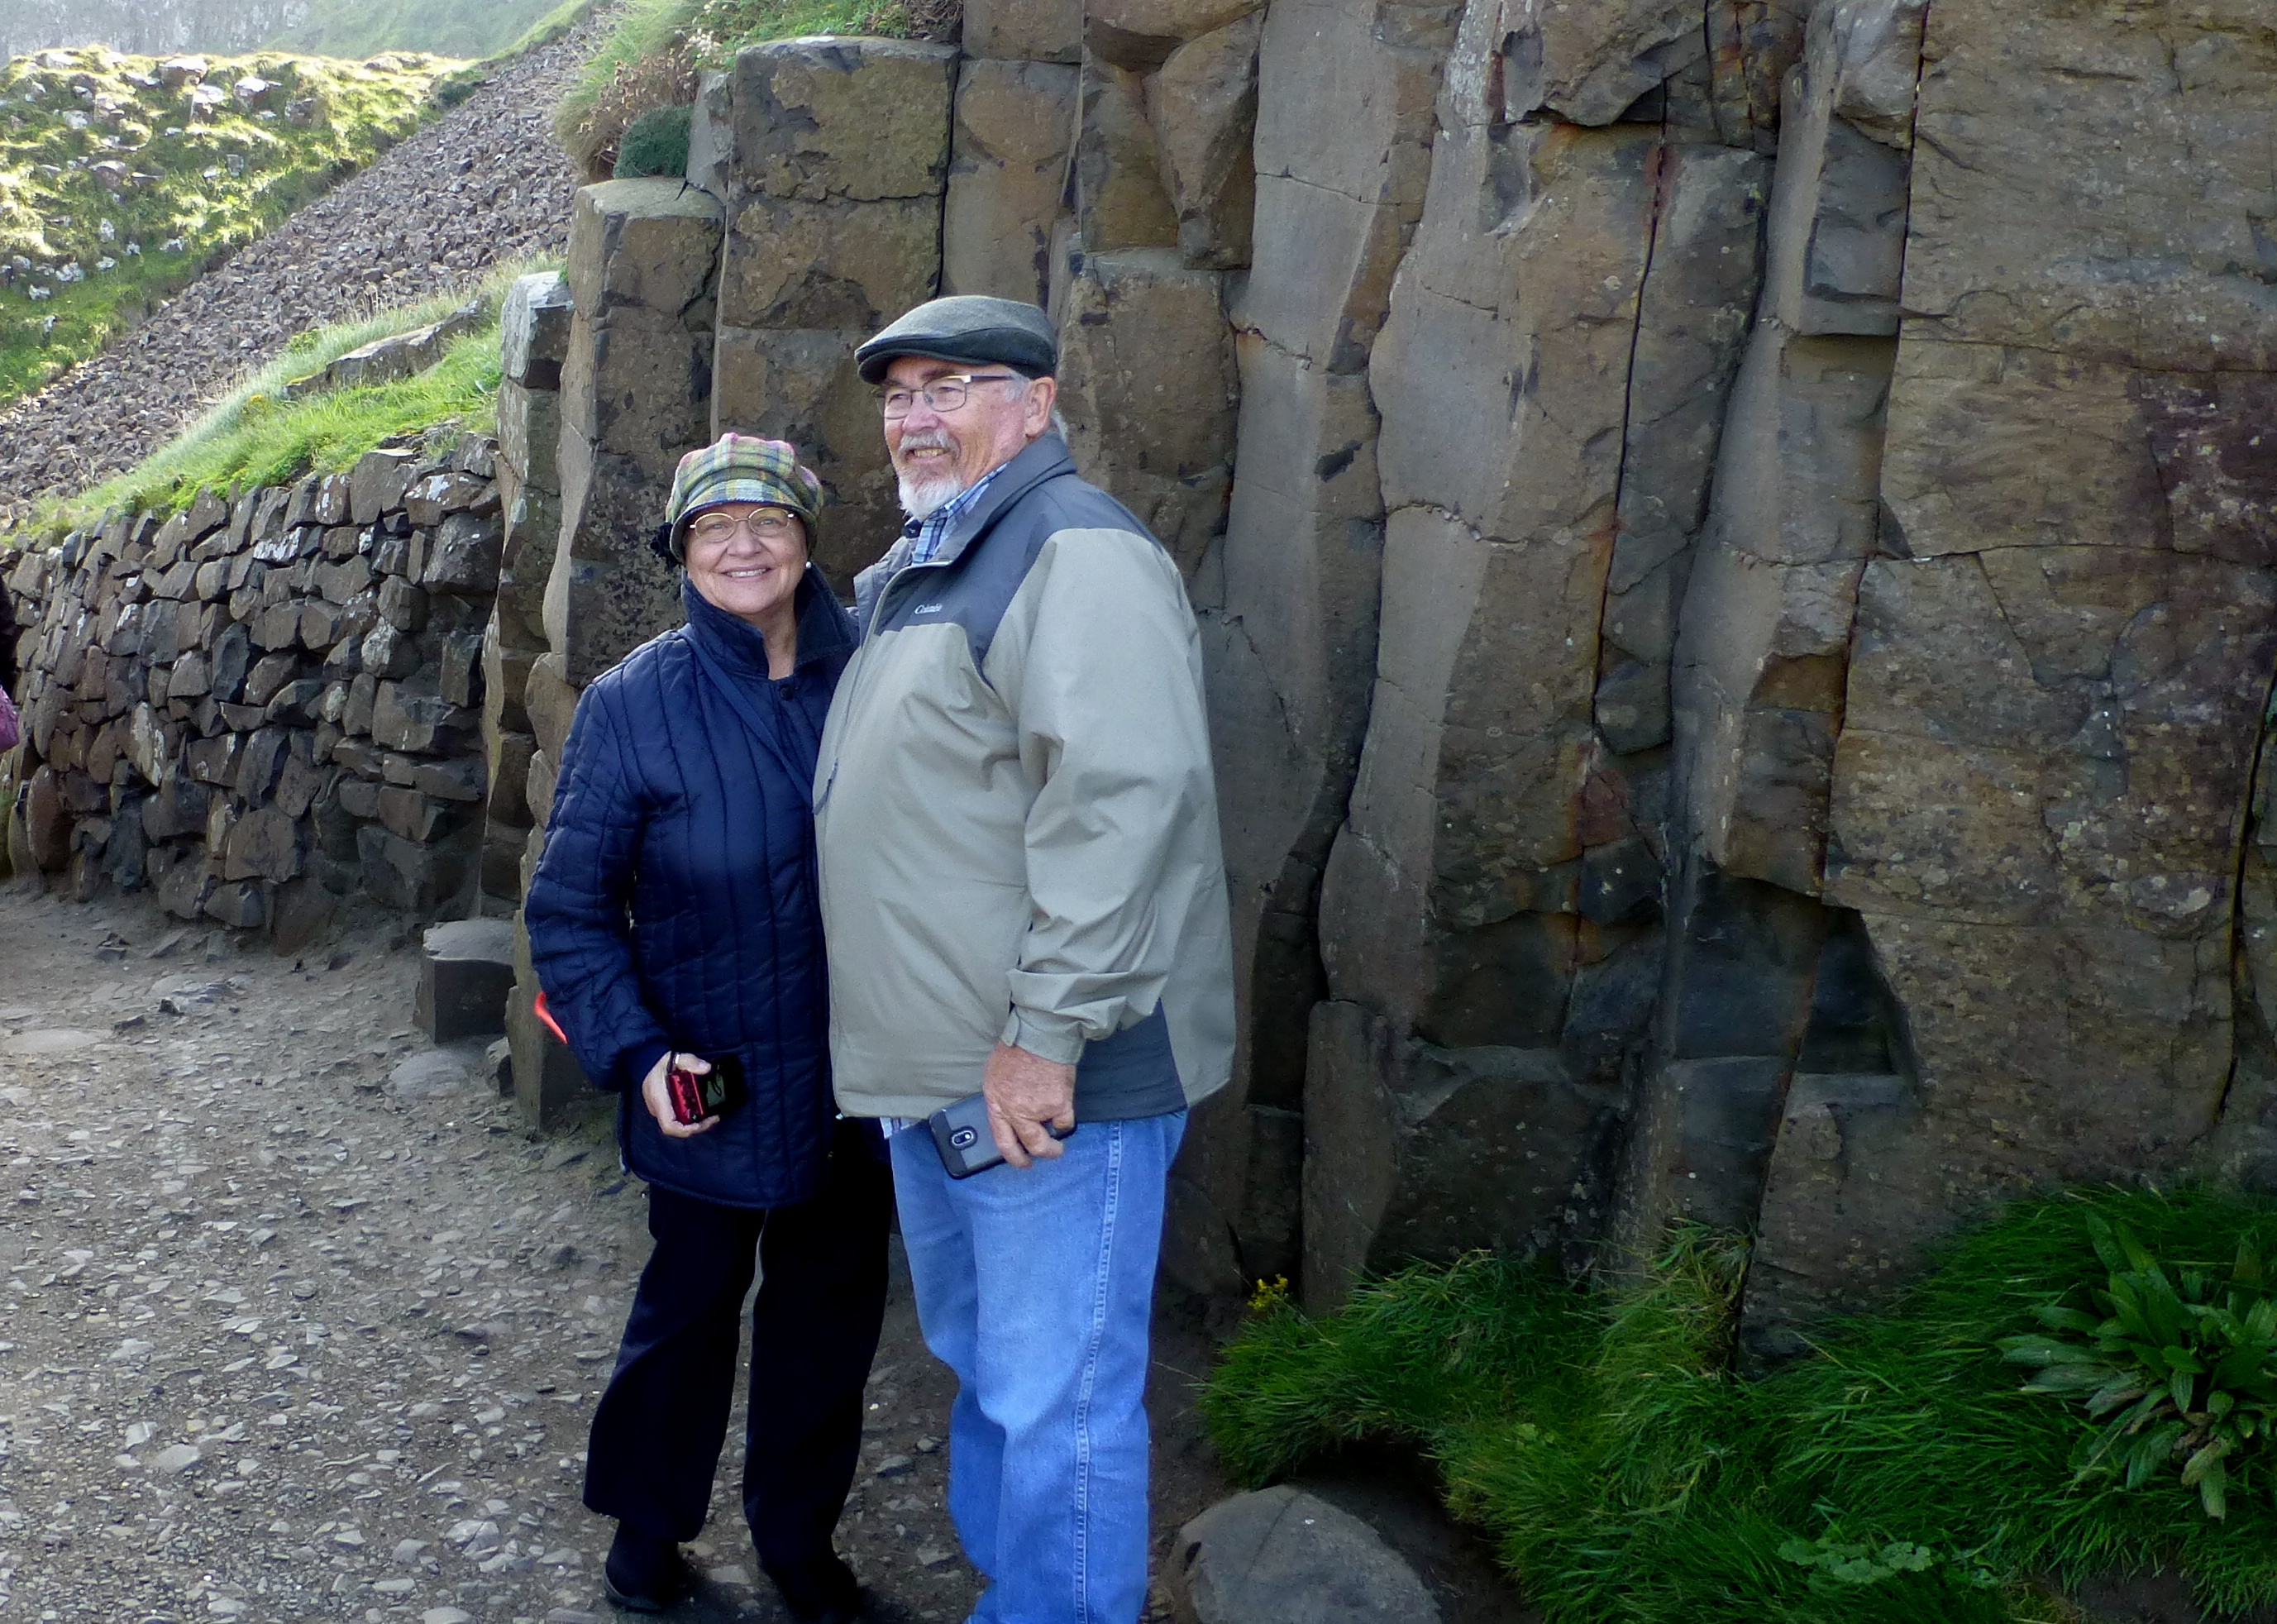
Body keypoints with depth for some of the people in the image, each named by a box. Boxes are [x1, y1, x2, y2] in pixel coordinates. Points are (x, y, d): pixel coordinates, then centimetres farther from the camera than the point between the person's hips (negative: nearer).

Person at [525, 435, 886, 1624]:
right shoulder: (634, 702, -9)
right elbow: (569, 903, -6)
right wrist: (634, 1053, -16)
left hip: (852, 1079, 3)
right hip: (712, 1084, -2)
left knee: (832, 1305, 15)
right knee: (690, 1303, 14)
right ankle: (646, 1521, 38)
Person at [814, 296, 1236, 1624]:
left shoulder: (1077, 552, -15)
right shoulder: (910, 574, 17)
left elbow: (1123, 796, -26)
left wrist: (1047, 1033, -27)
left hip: (1050, 1077, -10)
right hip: (934, 1069, 10)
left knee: (1055, 1402, -1)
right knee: (982, 1363, 23)